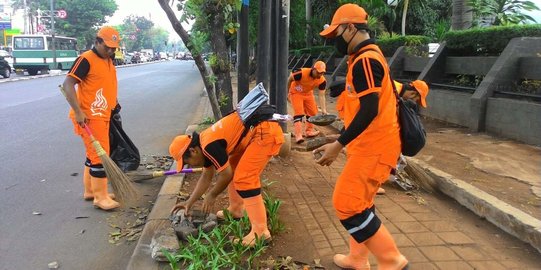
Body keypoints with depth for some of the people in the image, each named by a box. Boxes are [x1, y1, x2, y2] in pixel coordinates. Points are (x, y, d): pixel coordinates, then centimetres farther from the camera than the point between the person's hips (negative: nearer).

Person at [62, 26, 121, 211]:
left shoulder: (108, 61, 13)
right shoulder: (86, 60, -14)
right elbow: (68, 84, -19)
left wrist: (113, 103, 17)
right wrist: (78, 111, -25)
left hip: (102, 116, 9)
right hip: (89, 117, -9)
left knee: (94, 154, 16)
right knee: (100, 155, -8)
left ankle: (90, 190, 27)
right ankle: (100, 197, 0)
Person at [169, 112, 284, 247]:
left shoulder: (209, 146, -18)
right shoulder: (205, 145, 13)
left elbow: (226, 175, -11)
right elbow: (206, 177, 23)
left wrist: (211, 195, 5)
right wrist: (189, 202, 26)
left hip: (266, 131, -10)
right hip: (259, 131, 10)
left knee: (245, 178, -11)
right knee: (234, 169, 19)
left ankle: (260, 231, -7)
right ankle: (235, 210, 34)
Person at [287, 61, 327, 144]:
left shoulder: (322, 80, -22)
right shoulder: (302, 73, -35)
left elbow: (321, 96, -17)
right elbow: (290, 79, -17)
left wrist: (324, 110, -26)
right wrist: (288, 92, -8)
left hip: (308, 93, 5)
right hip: (296, 93, -5)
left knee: (312, 112, 10)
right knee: (299, 112, -16)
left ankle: (310, 131, 29)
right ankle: (298, 135, -18)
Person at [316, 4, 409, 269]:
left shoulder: (365, 60, -17)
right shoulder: (367, 57, 16)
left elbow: (369, 110, -24)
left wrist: (338, 145, -21)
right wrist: (340, 138, 22)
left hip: (373, 147, -10)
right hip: (371, 145, 10)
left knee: (347, 204, -7)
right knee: (359, 203, 17)